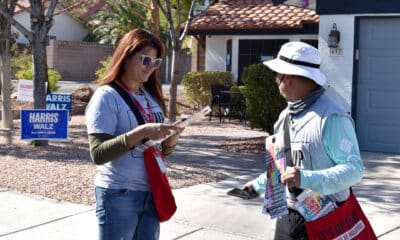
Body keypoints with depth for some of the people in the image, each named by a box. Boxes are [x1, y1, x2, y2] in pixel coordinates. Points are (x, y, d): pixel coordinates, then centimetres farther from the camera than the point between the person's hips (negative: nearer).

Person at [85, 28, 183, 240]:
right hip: (119, 195, -6)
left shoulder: (151, 96, 9)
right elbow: (98, 154, -19)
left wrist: (170, 141, -8)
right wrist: (140, 133, -29)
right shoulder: (107, 96, -11)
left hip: (151, 193, 6)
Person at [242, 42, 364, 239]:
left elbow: (354, 169, -23)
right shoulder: (287, 114, 10)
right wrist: (259, 185, 29)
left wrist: (306, 179, -33)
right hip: (287, 216, 8)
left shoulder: (331, 117, -20)